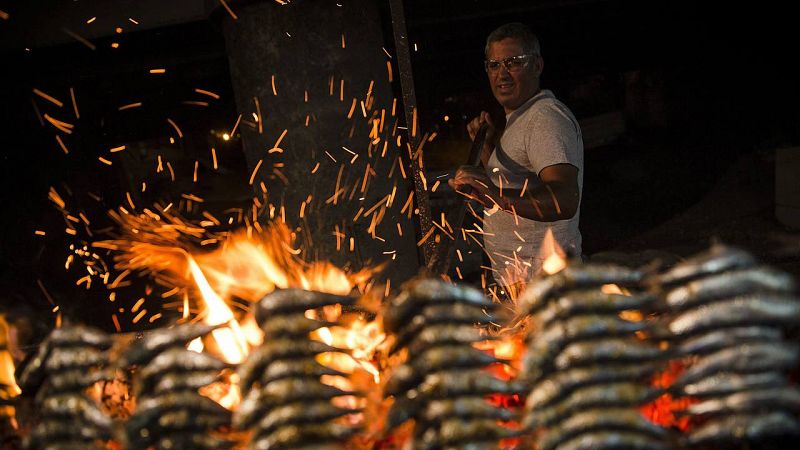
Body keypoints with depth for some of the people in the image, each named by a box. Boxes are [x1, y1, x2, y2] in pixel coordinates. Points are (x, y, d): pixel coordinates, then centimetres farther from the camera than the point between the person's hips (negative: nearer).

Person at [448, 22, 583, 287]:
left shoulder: (547, 118, -19)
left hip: (539, 276, -10)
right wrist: (487, 143, 7)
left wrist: (499, 195, -50)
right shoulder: (518, 118, 14)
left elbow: (565, 200, -35)